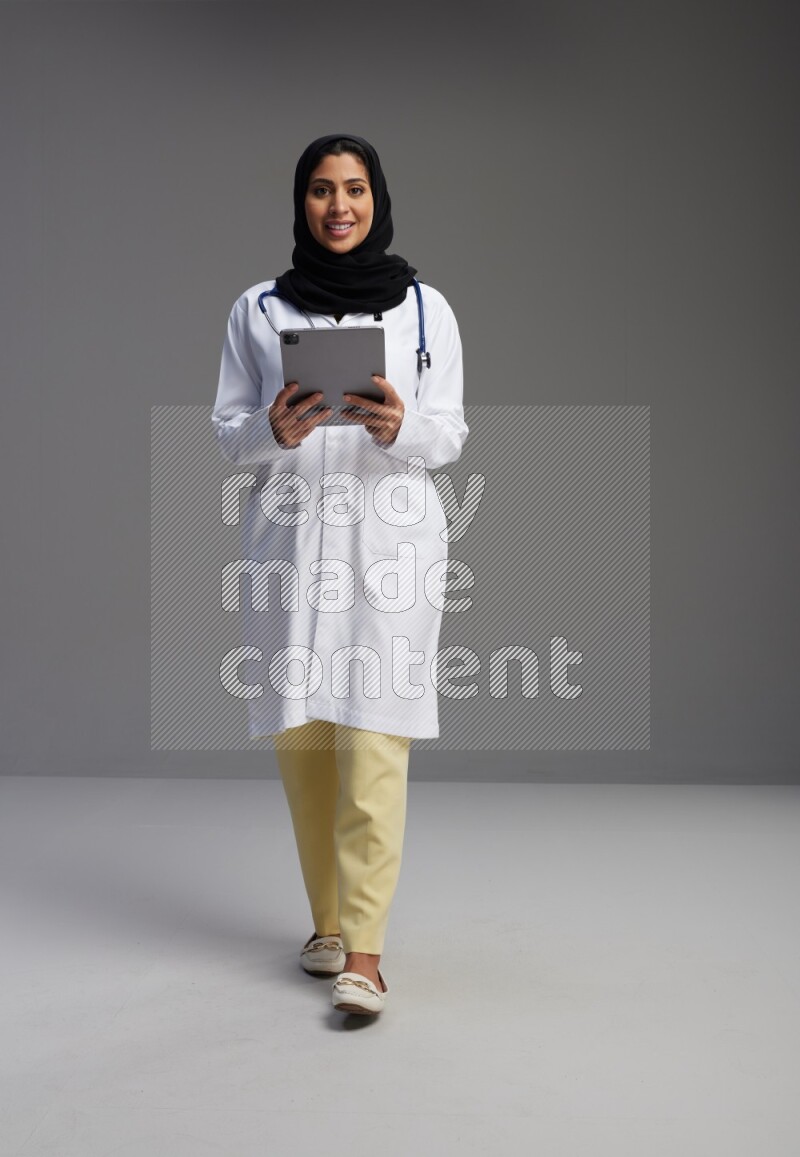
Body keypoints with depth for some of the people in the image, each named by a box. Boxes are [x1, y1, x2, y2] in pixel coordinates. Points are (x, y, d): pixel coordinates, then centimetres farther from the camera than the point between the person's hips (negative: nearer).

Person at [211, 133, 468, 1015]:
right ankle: (327, 918, 21)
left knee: (374, 739, -8)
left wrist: (397, 426, -19)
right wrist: (274, 429, -15)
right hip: (289, 536, 2)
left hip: (391, 537, -2)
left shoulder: (425, 307, 6)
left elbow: (450, 435, 3)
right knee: (300, 734, 4)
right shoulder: (256, 310, 9)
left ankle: (363, 951, -6)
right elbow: (226, 430, 7)